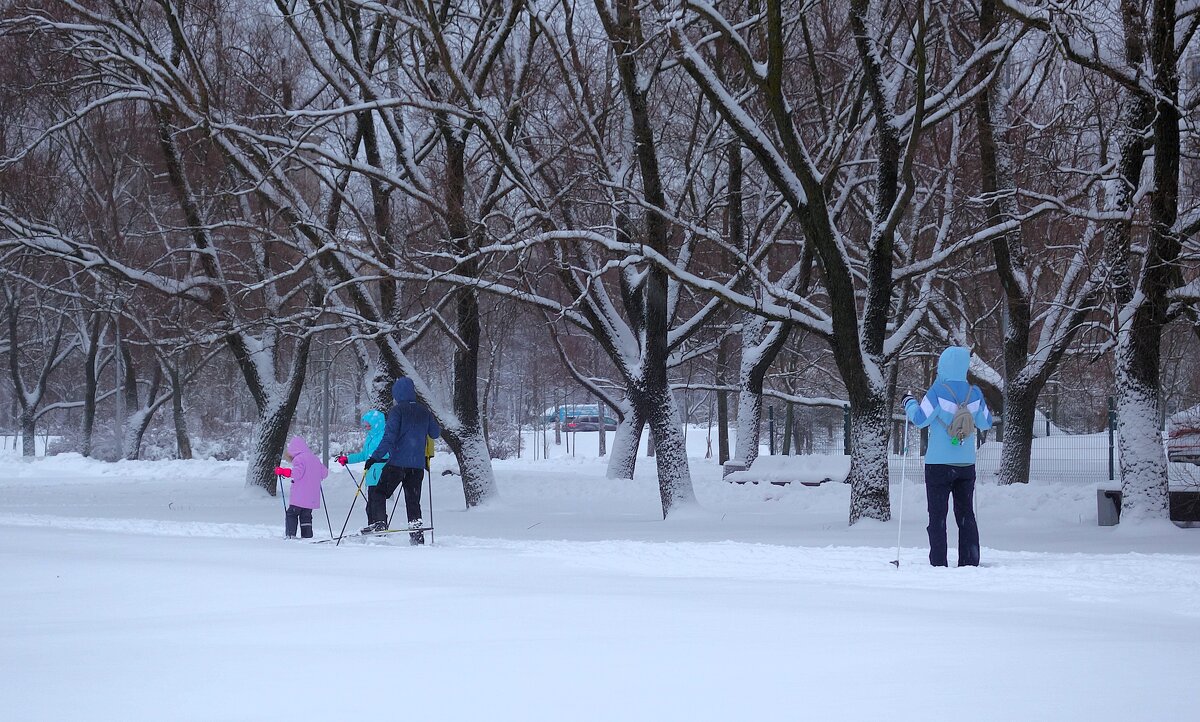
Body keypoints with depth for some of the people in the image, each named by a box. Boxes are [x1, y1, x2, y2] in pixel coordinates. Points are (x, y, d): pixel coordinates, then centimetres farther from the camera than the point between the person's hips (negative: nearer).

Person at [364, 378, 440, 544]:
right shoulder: (424, 411, 9)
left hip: (397, 462, -5)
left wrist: (375, 457, -15)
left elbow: (389, 437, -16)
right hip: (418, 464, 5)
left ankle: (379, 523, -12)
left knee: (379, 493, 4)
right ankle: (417, 533, 5)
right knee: (413, 500, 11)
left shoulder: (397, 411, -7)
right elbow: (436, 433, 19)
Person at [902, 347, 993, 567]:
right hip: (967, 464, 4)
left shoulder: (938, 391, -13)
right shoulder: (975, 394, 0)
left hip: (939, 464, -4)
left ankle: (938, 563, -5)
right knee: (966, 514, 11)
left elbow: (920, 419, -9)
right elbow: (986, 423, 11)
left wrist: (909, 403, 9)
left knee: (937, 516, 0)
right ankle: (970, 562, 8)